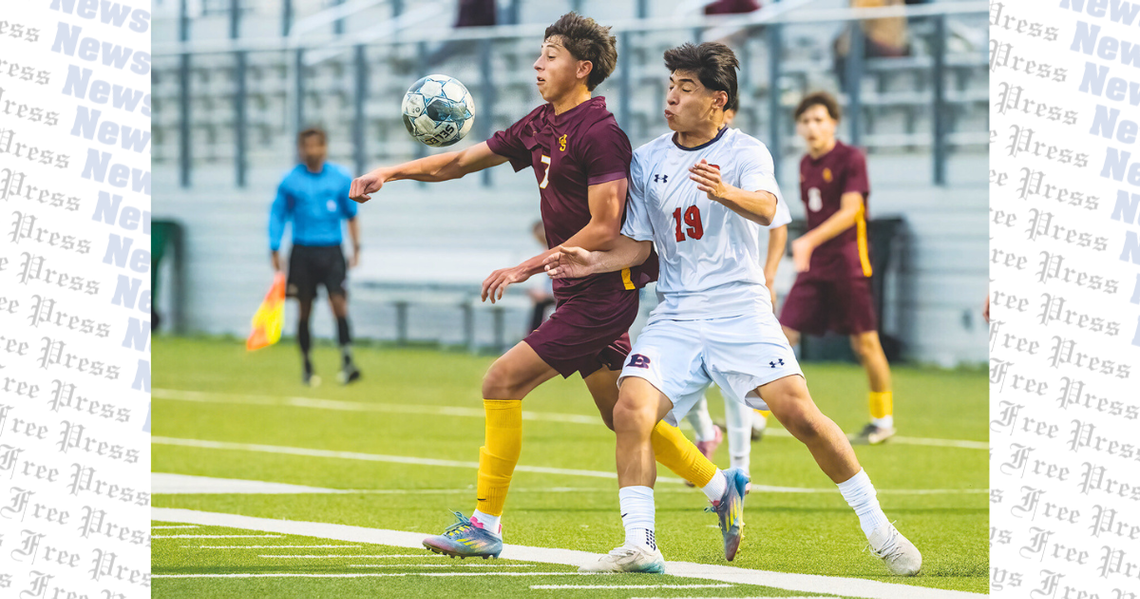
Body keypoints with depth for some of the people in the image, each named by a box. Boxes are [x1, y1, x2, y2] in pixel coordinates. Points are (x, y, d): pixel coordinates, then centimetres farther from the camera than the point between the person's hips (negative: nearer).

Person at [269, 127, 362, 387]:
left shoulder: (341, 178, 4)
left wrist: (356, 247, 10)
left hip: (331, 251, 0)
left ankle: (347, 360, -18)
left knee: (339, 302, -16)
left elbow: (351, 215, 13)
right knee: (304, 309, 3)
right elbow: (277, 215, 8)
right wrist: (275, 250, 1)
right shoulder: (290, 181, 1)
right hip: (302, 252, 0)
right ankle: (306, 366, 15)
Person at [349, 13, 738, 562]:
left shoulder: (598, 133, -16)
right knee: (622, 415, 15)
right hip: (582, 294, 9)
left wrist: (527, 268, -18)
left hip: (601, 294, -9)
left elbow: (604, 230, -20)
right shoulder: (541, 126, 11)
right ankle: (720, 488, 26)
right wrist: (391, 172, 5)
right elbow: (463, 161, 17)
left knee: (502, 381, -12)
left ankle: (485, 525, -8)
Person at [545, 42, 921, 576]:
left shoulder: (745, 152, -3)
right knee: (629, 411, -19)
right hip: (675, 318, 3)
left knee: (799, 413, -16)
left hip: (741, 311, -3)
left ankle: (877, 527, -2)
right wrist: (594, 262, -4)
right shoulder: (646, 161, 10)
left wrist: (725, 193, -45)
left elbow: (765, 209, -24)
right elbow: (637, 246, 15)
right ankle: (638, 546, -14)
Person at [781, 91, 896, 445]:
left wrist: (810, 241, -30)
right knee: (783, 335, -4)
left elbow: (849, 211, -19)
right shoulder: (806, 164, 12)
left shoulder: (850, 159, -9)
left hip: (848, 264, -6)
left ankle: (883, 420, 15)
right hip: (814, 267, 6)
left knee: (865, 342, 0)